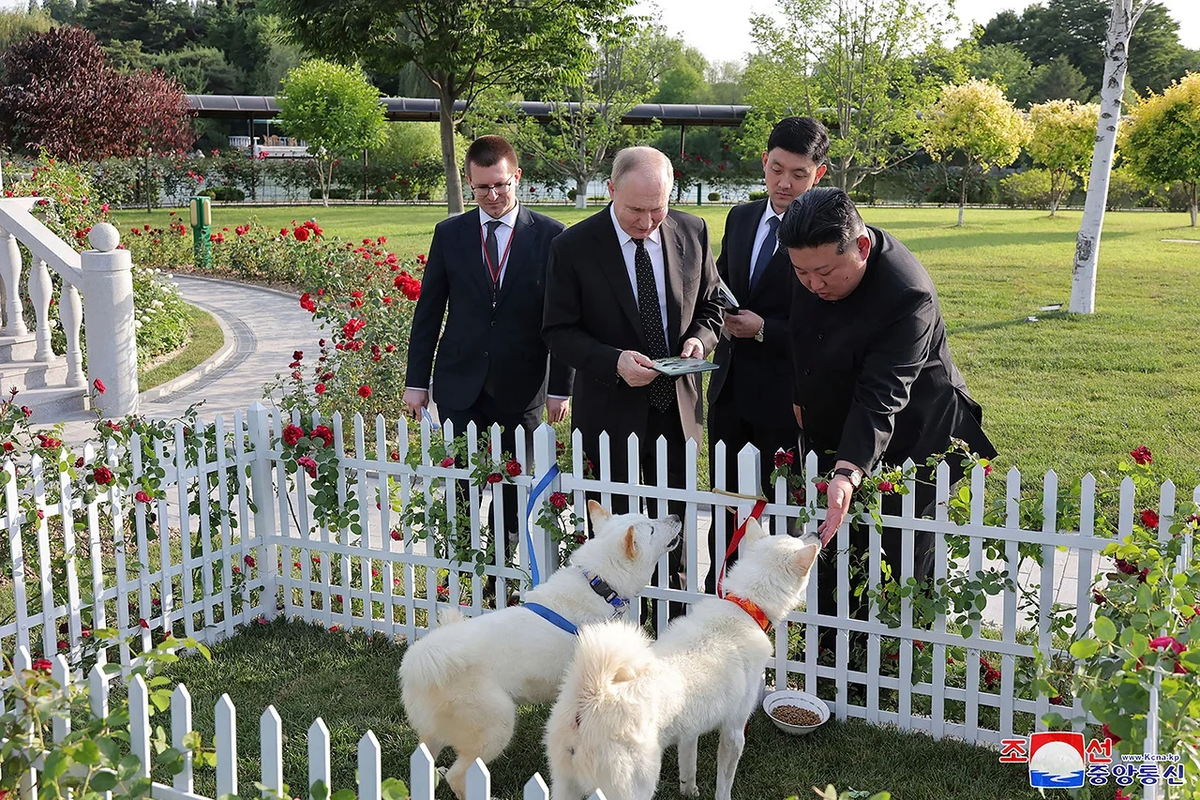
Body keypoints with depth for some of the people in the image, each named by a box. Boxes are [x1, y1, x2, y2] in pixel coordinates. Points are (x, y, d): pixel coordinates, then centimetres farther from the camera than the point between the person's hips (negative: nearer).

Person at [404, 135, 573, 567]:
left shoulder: (549, 235, -3)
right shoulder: (449, 233, 3)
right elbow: (428, 311, 7)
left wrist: (561, 386, -4)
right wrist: (416, 381, 4)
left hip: (521, 385, -1)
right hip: (460, 385, 1)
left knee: (515, 490, 9)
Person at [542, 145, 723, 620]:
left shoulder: (693, 233, -1)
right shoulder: (574, 246, -11)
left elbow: (710, 305, 12)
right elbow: (558, 331, -8)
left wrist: (701, 337, -10)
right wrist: (615, 362, -23)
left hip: (677, 409, 3)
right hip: (613, 412, -3)